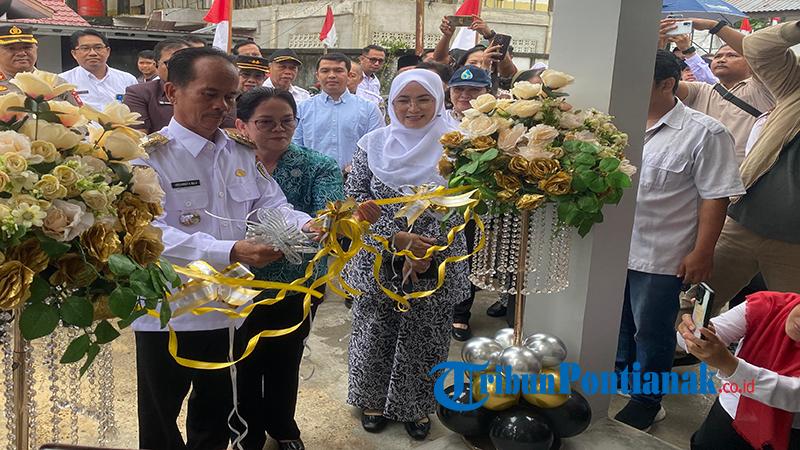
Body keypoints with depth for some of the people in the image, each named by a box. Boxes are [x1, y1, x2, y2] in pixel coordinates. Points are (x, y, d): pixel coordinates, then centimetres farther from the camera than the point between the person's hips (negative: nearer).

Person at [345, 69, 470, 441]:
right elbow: (356, 196, -5)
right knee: (375, 334, 12)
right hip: (378, 261, 1)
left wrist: (426, 253, -18)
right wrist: (397, 236, -17)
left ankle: (416, 406, 33)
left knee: (424, 339, 10)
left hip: (435, 266, -1)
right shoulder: (373, 144, -1)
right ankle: (373, 400, 35)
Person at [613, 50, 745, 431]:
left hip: (661, 257, -6)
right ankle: (617, 381, 45)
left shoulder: (703, 133, -13)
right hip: (615, 248, 6)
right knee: (616, 323, 22)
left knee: (651, 333, 9)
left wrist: (702, 253, -15)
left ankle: (646, 402, 28)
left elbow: (715, 197, -13)